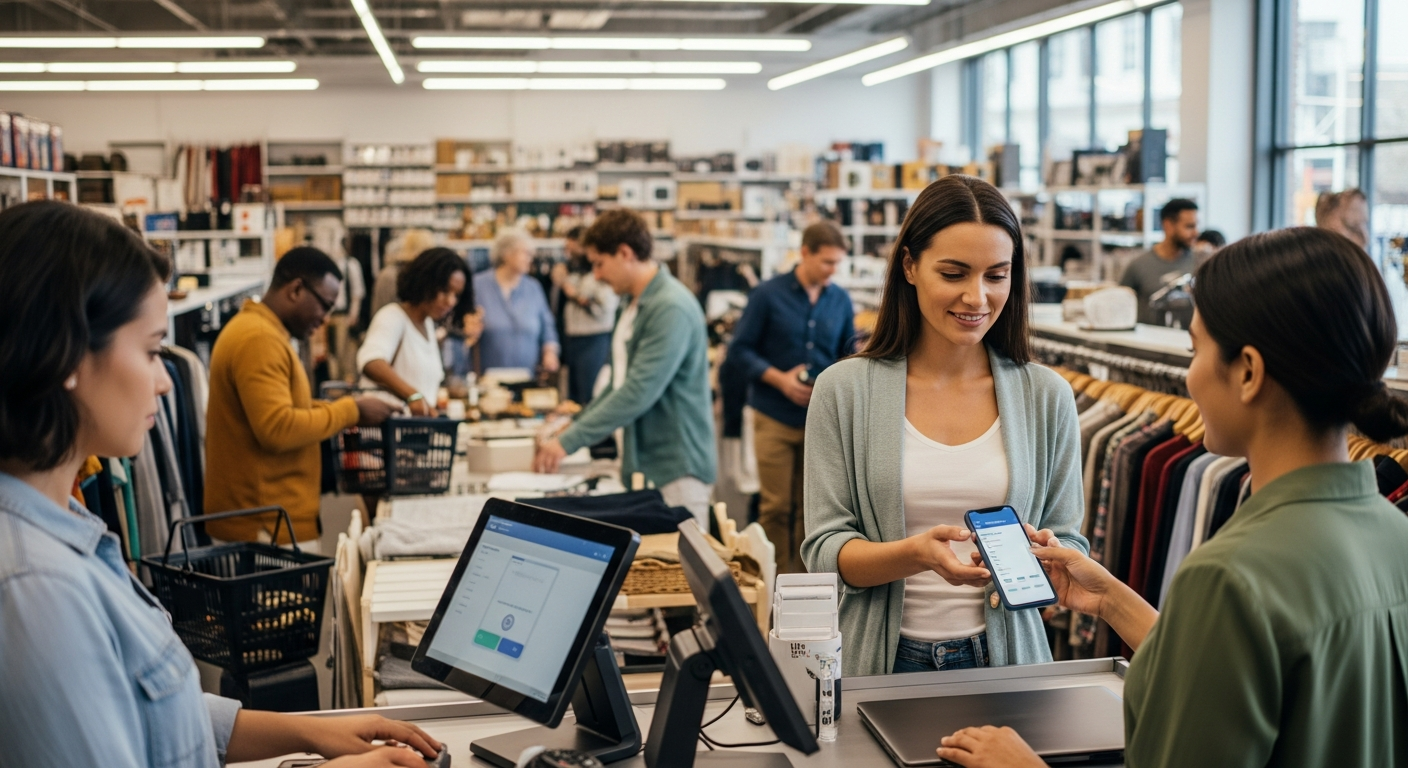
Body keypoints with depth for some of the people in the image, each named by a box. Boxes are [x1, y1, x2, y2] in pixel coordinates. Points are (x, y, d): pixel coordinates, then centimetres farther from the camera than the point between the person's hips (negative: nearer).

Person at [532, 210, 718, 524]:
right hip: (644, 463, 9)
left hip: (676, 471, -9)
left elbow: (639, 393, -24)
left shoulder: (671, 308, -18)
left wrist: (569, 442, -20)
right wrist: (577, 422, 15)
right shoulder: (636, 305, 14)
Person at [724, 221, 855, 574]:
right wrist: (779, 379, -16)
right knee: (776, 506, -1)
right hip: (776, 416, -3)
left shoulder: (840, 300, 6)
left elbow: (849, 355, 15)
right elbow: (739, 350, -4)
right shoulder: (768, 295, -4)